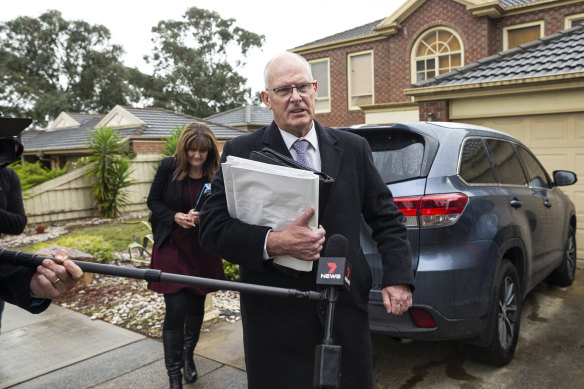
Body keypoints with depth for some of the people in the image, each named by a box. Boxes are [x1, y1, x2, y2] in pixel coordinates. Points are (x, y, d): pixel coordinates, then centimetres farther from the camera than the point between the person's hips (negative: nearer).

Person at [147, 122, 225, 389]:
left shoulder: (216, 175, -6)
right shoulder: (169, 167, -6)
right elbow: (153, 201, 0)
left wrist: (203, 217, -18)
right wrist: (175, 216, -17)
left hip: (203, 249, 2)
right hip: (172, 246, -2)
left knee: (196, 306, 15)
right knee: (176, 309, -6)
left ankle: (188, 353, 42)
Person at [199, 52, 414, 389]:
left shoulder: (353, 148, 4)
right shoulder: (242, 152, -3)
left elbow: (387, 219, 8)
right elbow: (213, 228, -9)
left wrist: (399, 278, -4)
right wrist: (272, 243, -24)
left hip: (346, 314, 3)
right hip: (274, 320, -2)